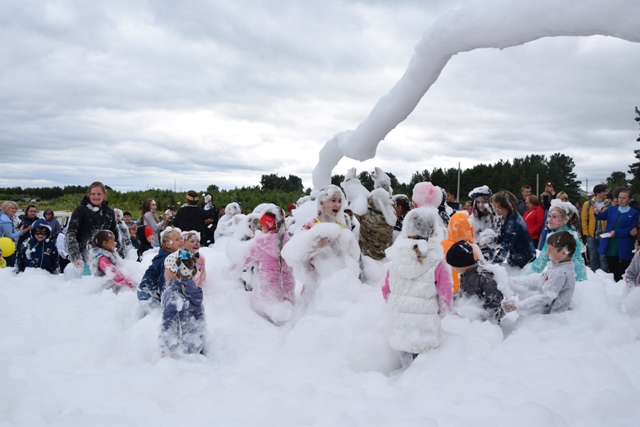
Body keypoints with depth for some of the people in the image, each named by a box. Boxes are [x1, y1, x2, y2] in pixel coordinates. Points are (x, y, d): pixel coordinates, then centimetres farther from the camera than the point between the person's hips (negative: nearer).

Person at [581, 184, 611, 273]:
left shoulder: (610, 204, 1)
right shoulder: (587, 204, 3)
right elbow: (584, 220, 4)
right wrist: (586, 233, -2)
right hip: (591, 236, 1)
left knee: (603, 258, 2)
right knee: (593, 259, 10)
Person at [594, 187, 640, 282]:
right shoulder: (612, 209, 8)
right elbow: (602, 216, -3)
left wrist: (616, 232, -22)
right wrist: (597, 213, -26)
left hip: (624, 249, -3)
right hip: (610, 248, 3)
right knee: (612, 273, 14)